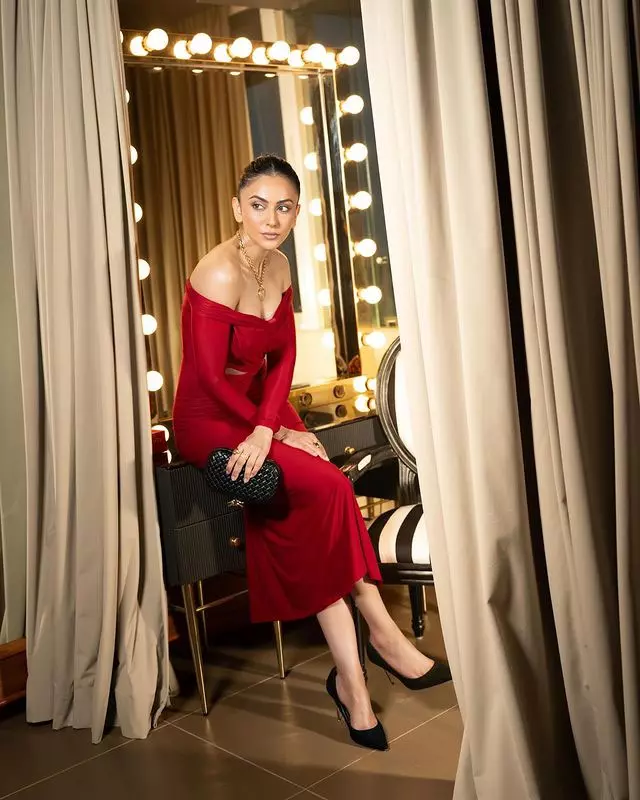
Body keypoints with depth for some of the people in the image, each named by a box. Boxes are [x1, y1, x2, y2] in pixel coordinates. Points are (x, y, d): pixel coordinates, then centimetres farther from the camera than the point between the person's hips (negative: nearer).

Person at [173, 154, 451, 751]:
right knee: (327, 488, -23)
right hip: (208, 421, -6)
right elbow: (211, 378, -19)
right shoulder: (218, 275, -21)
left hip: (260, 409, 6)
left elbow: (283, 357, -1)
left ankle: (350, 676, -12)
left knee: (309, 519, -17)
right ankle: (381, 632, -7)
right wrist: (280, 433, -13)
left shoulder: (277, 265, 2)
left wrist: (266, 428, -17)